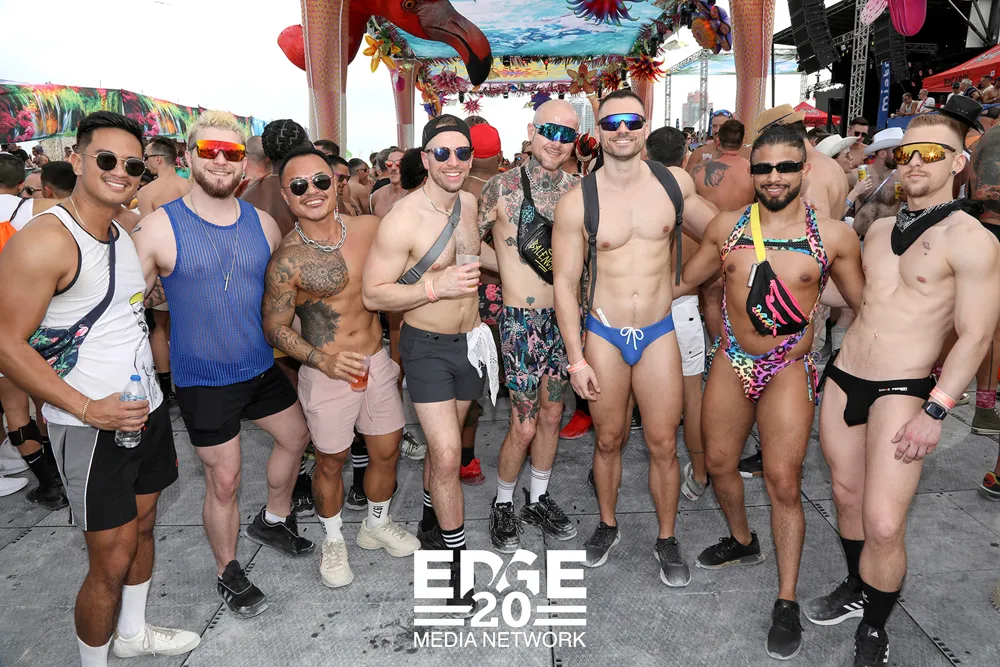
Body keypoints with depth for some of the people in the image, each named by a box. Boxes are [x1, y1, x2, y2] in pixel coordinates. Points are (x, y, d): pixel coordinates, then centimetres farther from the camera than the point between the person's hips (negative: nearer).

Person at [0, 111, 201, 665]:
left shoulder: (127, 234, 8)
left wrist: (150, 396, 17)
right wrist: (88, 409, -22)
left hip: (147, 409, 8)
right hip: (90, 426, -8)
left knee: (143, 526, 20)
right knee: (112, 560, 1)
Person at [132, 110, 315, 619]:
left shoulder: (263, 224, 1)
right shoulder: (159, 228, -14)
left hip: (261, 365, 6)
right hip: (203, 379, -5)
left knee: (296, 436, 21)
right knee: (223, 480, 4)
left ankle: (272, 521, 48)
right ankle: (229, 576, 29)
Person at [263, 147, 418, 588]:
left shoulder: (369, 228, -6)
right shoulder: (287, 260, -17)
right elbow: (275, 328, -10)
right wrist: (322, 360, -22)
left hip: (377, 361, 4)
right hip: (327, 372, -4)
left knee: (387, 449, 16)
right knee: (331, 461, 12)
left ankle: (377, 525, 43)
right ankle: (334, 541, 38)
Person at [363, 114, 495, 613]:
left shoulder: (468, 203, 2)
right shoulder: (404, 219, -20)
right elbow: (372, 294, -18)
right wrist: (435, 286, -28)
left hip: (468, 341, 6)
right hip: (426, 345, -6)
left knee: (443, 443, 19)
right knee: (447, 454, -10)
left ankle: (431, 523, 41)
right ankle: (457, 561, 8)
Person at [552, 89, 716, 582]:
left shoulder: (675, 183, -1)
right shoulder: (576, 202, -8)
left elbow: (714, 230, 19)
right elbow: (564, 282, -5)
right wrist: (576, 359, -8)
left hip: (659, 334, 1)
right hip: (604, 336, -1)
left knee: (663, 445, 6)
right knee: (608, 440, 14)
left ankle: (667, 540, 28)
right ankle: (607, 525, 38)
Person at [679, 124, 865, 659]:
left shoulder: (833, 235, -5)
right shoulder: (727, 226, 2)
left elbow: (863, 304, 5)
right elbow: (685, 279, 14)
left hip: (788, 370, -3)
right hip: (731, 362, 4)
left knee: (783, 480, -6)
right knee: (719, 461, 13)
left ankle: (786, 601, 11)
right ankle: (742, 541, 43)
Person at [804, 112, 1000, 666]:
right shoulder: (879, 229, 11)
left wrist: (934, 412, -16)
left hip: (901, 392, -6)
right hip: (842, 378, 6)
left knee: (884, 526, -10)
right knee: (846, 496, 16)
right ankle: (855, 590, 40)